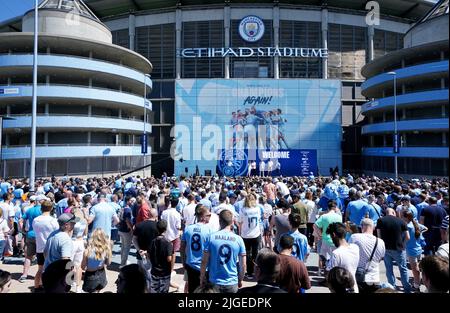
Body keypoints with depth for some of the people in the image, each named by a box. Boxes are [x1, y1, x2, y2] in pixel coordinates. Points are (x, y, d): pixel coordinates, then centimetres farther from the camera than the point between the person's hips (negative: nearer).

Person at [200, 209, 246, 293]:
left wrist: (202, 278, 7)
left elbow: (204, 262, -7)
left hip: (214, 282, 0)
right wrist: (240, 280, 12)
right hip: (232, 283, 0)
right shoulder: (238, 239, -9)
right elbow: (243, 265, -4)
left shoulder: (211, 237, -11)